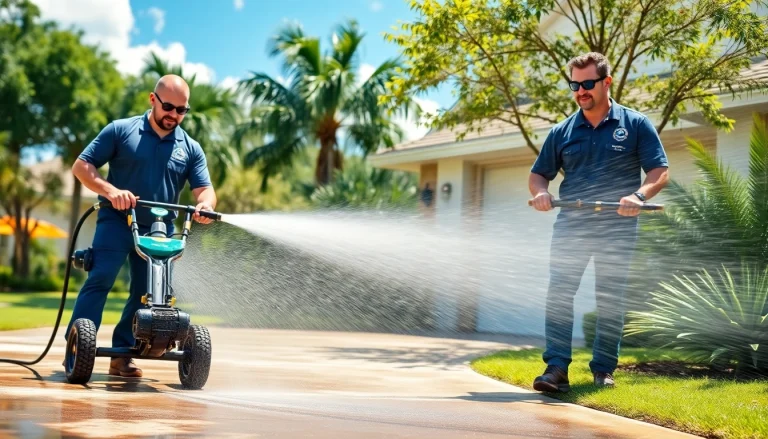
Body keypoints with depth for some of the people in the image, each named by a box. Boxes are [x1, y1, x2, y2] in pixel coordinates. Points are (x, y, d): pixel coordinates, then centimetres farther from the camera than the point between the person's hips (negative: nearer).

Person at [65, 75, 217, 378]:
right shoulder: (120, 131, 1)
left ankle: (122, 355, 15)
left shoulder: (191, 149, 8)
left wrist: (205, 205, -23)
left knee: (145, 294, 5)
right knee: (99, 280, -18)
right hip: (116, 221, -4)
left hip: (159, 230, 4)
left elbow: (204, 188, 3)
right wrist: (111, 191, -20)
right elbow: (81, 165, -2)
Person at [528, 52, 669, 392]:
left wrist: (639, 196, -20)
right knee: (558, 294, -10)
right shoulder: (562, 132, 11)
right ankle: (556, 367, -11)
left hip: (617, 228, -2)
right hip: (569, 226, 2)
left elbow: (660, 171, 0)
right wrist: (540, 192, -9)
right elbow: (538, 174, 15)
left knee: (611, 300, 4)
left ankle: (603, 369, 15)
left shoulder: (635, 124, 4)